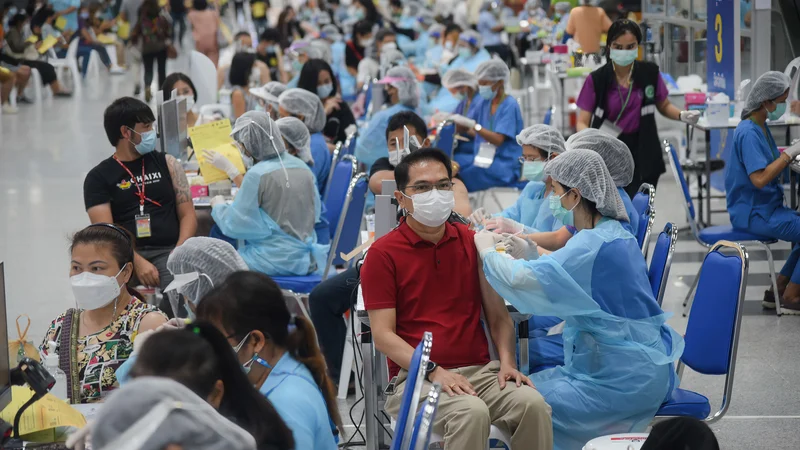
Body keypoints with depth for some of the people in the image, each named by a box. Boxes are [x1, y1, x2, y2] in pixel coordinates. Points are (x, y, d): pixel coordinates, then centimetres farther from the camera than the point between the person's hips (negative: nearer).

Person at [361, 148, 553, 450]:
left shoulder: (473, 242, 13)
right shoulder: (383, 254, 1)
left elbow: (498, 315, 14)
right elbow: (383, 334, -5)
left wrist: (507, 362, -4)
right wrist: (434, 372, -17)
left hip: (480, 370, 4)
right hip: (417, 378, -4)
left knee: (532, 404, -27)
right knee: (471, 413, -36)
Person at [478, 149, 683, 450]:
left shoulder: (594, 245, -22)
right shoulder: (615, 234, 9)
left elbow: (521, 280, -28)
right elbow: (565, 285, 18)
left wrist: (487, 250, -10)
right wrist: (529, 254, 5)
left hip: (623, 380, -10)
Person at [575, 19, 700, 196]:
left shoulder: (650, 73, -2)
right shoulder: (597, 80, -7)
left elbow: (664, 106, 14)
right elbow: (583, 122, -5)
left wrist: (682, 115, -7)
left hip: (642, 154, 1)